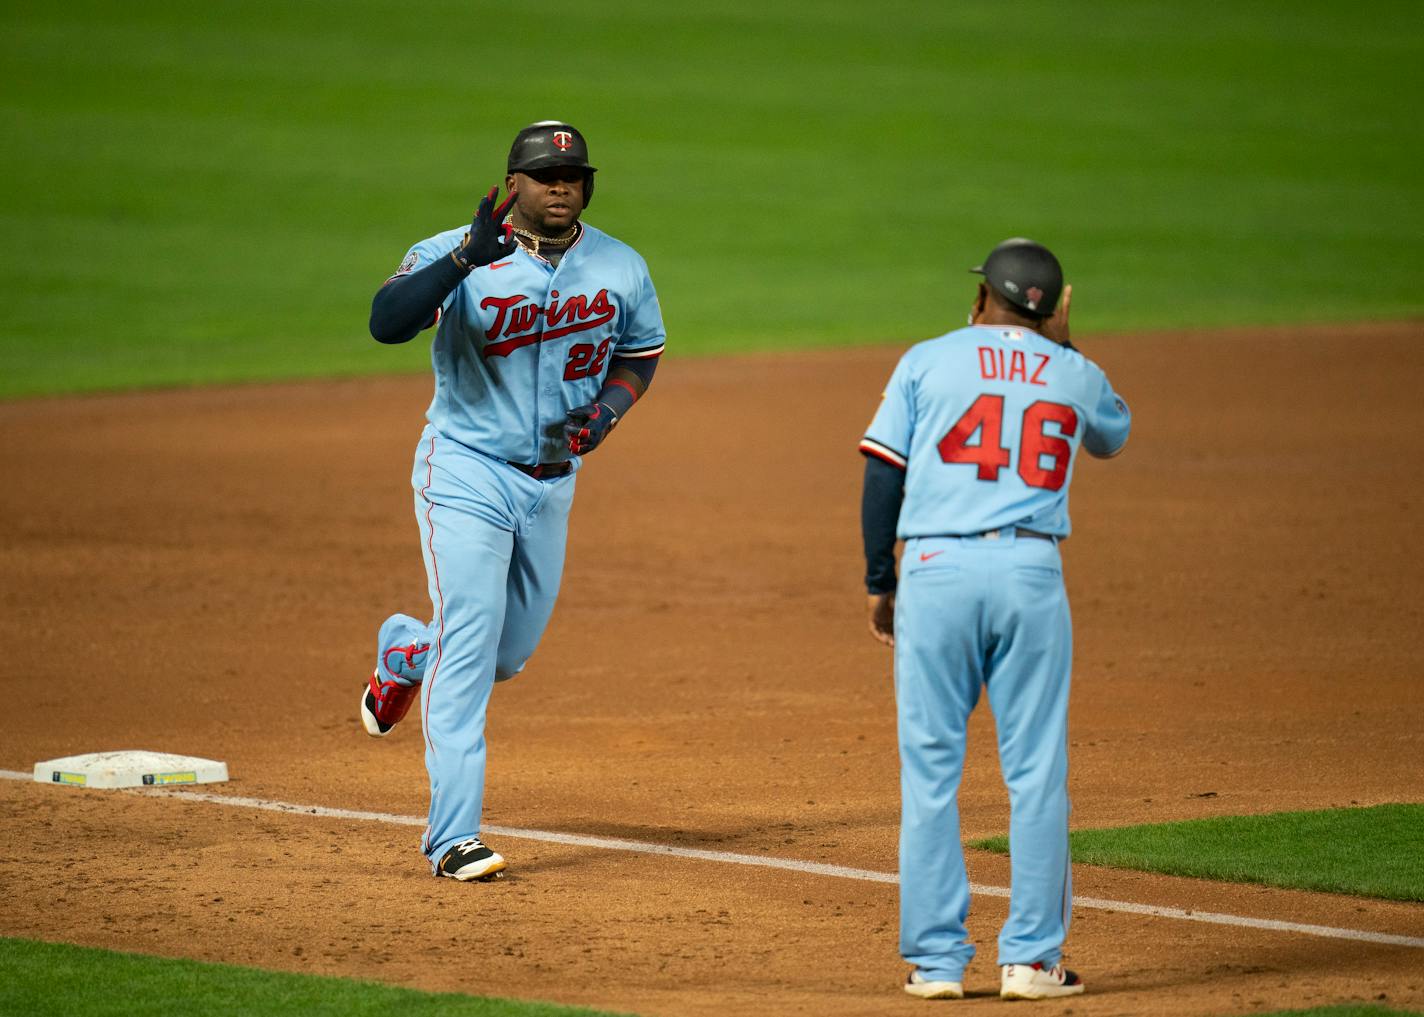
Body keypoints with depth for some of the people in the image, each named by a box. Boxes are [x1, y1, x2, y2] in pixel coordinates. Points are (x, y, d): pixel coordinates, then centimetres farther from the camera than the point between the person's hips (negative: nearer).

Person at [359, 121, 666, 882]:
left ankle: (404, 652, 49)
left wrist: (603, 413, -7)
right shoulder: (458, 256, -16)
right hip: (466, 471, -5)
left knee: (510, 652, 16)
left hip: (553, 479, 5)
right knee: (469, 647, -12)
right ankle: (453, 838, -10)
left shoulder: (621, 269, -2)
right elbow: (387, 321, -31)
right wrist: (469, 255, -43)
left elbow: (640, 355, 13)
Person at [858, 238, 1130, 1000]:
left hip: (935, 572, -1)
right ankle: (1032, 958, 3)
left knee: (930, 769, 4)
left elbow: (883, 474, 2)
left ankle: (935, 958, 3)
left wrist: (879, 582, 9)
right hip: (1031, 573, 1)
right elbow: (1112, 436, 35)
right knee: (1036, 772, 5)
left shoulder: (928, 361, 7)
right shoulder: (1074, 374, 13)